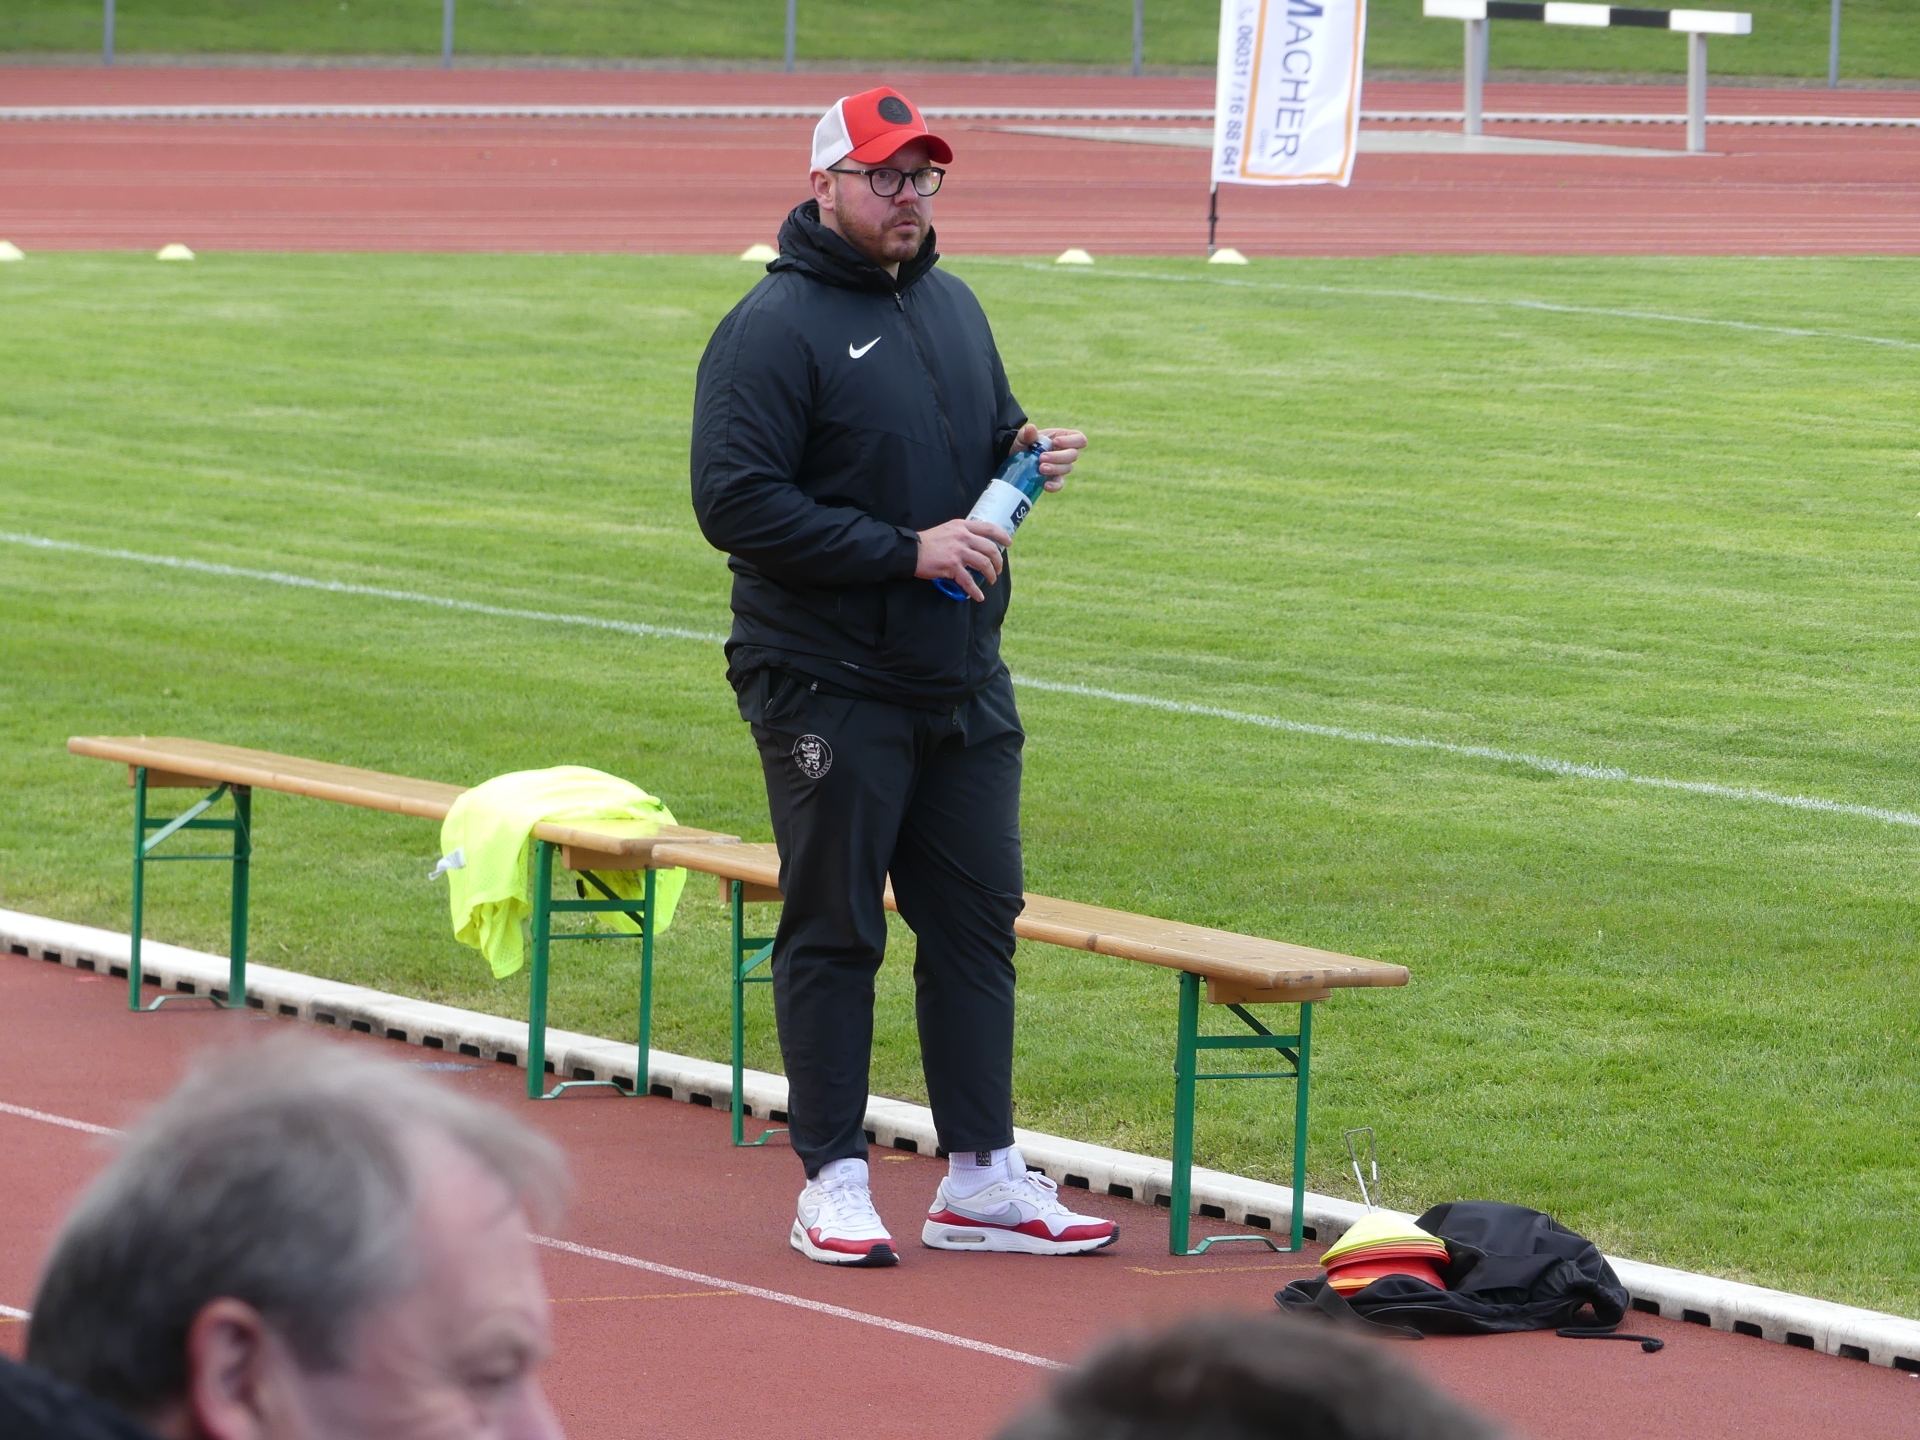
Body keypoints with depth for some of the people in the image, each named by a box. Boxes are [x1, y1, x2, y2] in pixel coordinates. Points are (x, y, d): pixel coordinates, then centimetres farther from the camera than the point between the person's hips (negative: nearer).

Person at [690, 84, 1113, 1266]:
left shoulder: (953, 307, 13)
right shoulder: (775, 328, -11)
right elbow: (735, 502, -18)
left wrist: (1024, 456, 0)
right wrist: (908, 550, -20)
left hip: (964, 684, 7)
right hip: (829, 690, -7)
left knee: (978, 919, 7)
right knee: (834, 933, 0)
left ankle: (983, 1177, 13)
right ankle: (836, 1182, 6)